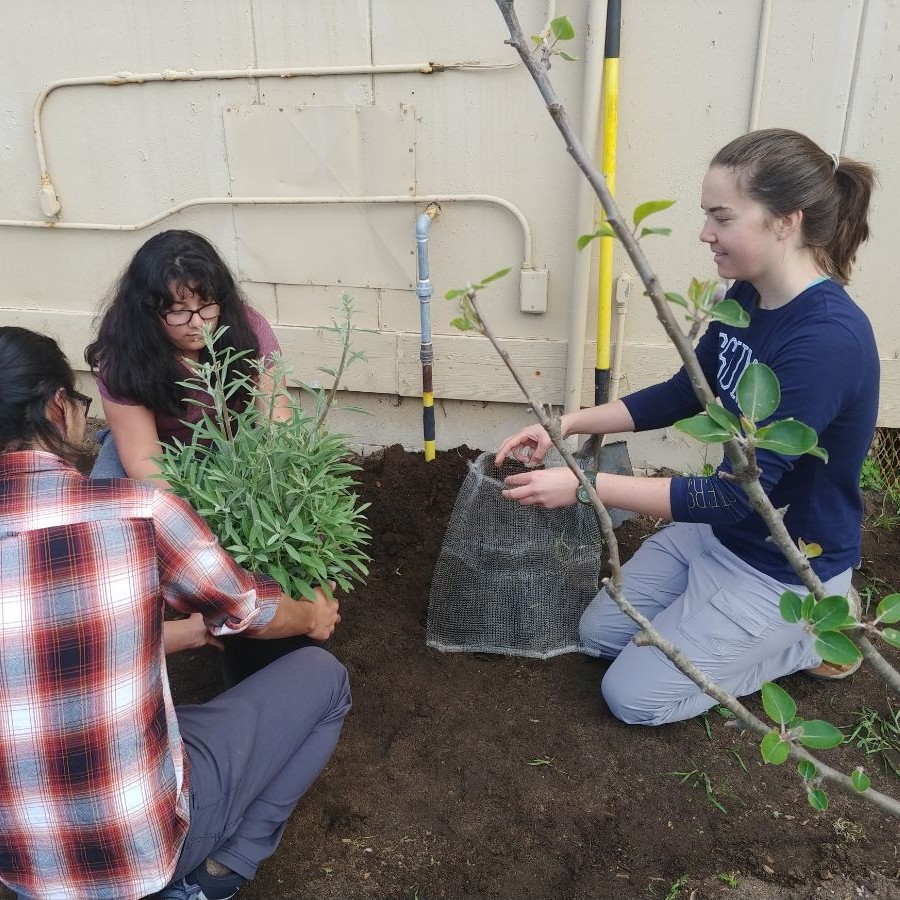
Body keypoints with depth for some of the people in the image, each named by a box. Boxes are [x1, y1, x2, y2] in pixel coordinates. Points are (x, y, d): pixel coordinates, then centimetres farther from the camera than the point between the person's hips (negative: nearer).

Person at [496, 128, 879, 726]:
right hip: (723, 526, 8)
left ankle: (815, 633, 11)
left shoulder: (828, 339, -32)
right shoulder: (746, 298, -6)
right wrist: (567, 425, -4)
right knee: (599, 635, 15)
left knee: (634, 696, 0)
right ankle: (776, 625, 21)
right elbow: (684, 394, 6)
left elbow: (740, 494, -31)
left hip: (788, 566, -8)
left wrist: (583, 485, -32)